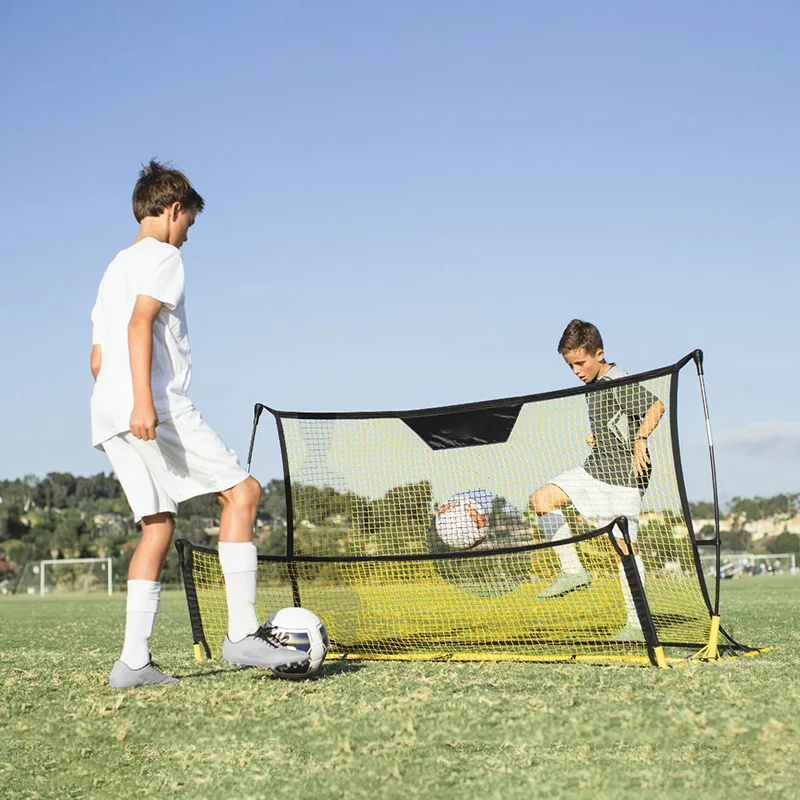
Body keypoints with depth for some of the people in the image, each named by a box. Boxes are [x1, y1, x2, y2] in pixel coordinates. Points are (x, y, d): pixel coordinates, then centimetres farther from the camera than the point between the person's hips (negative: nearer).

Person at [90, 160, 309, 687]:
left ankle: (134, 660, -3)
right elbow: (141, 322, -16)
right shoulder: (162, 256, 1)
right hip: (160, 407, -9)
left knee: (159, 524, 6)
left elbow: (97, 357, 27)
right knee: (242, 490, -9)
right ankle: (243, 633, -17)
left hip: (110, 416, 9)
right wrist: (144, 401, -25)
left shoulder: (116, 268, 28)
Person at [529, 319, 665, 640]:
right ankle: (572, 570, 0)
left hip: (623, 475, -9)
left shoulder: (621, 383, -15)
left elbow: (655, 406, -28)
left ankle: (637, 622, -1)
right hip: (594, 468, 9)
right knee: (543, 498, -3)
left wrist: (640, 439, -38)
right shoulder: (592, 385, 13)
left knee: (625, 544, -8)